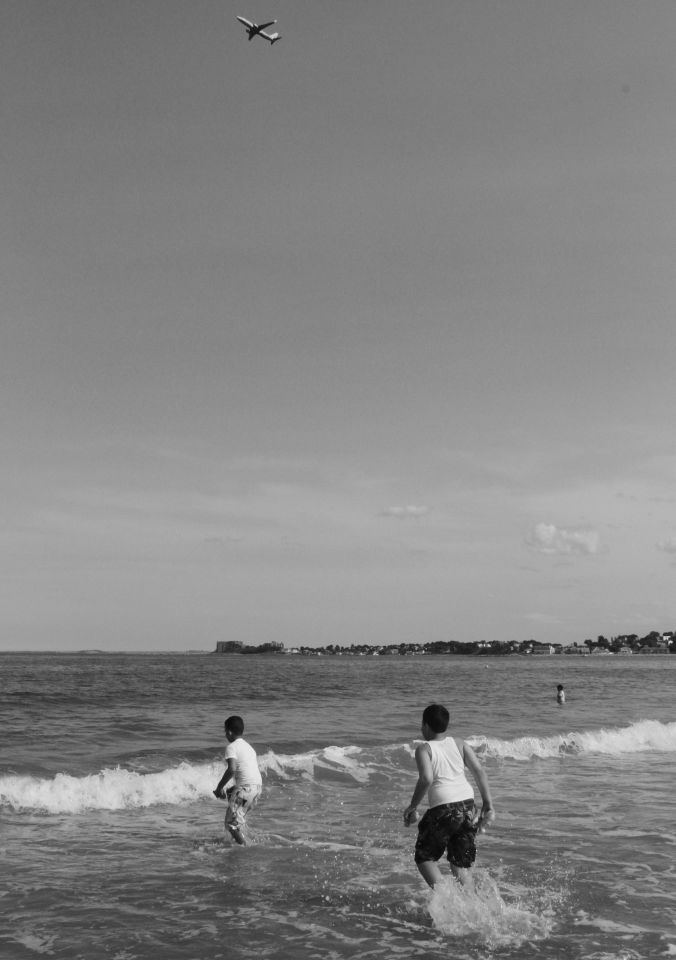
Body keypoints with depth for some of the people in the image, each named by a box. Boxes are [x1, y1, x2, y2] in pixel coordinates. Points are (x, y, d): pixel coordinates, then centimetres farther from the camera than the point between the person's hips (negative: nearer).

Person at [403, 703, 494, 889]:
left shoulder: (424, 749, -2)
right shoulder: (458, 743, 11)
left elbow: (426, 779, -18)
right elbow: (479, 771, 4)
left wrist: (413, 807, -7)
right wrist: (488, 805, 8)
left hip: (443, 809, -5)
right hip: (468, 805, 5)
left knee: (424, 857, 12)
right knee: (461, 863, 15)